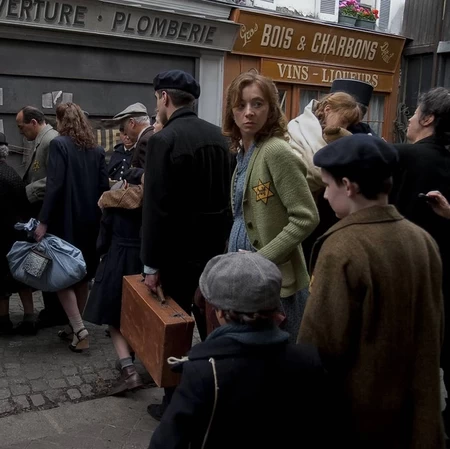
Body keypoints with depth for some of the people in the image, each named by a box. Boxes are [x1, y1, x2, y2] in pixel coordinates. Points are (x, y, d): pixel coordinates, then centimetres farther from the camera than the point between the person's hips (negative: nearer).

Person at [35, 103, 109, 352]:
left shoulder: (59, 144, -9)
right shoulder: (97, 149, 7)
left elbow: (54, 185, -17)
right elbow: (104, 186, 4)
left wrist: (43, 221, -16)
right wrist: (96, 213, 13)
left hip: (66, 221, -6)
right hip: (90, 220, 6)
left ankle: (79, 330, -4)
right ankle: (74, 325, 25)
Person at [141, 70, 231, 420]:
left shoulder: (163, 140, -16)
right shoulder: (218, 135, 4)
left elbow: (156, 208, -18)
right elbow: (227, 195, 8)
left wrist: (151, 263, -12)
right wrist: (221, 238, 16)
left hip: (180, 252, -6)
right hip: (215, 246, 7)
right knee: (212, 325, 17)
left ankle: (175, 403, 21)